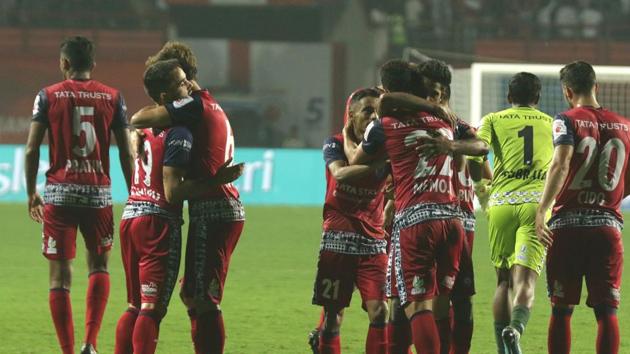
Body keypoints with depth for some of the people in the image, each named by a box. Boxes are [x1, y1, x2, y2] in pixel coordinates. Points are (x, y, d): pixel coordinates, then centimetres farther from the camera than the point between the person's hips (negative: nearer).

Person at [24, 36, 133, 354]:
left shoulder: (48, 96, 0)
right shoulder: (112, 97, 4)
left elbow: (32, 150, -2)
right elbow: (125, 152, 4)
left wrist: (31, 193, 10)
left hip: (59, 193, -1)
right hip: (99, 192, 1)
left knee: (60, 276, 4)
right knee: (99, 265, 17)